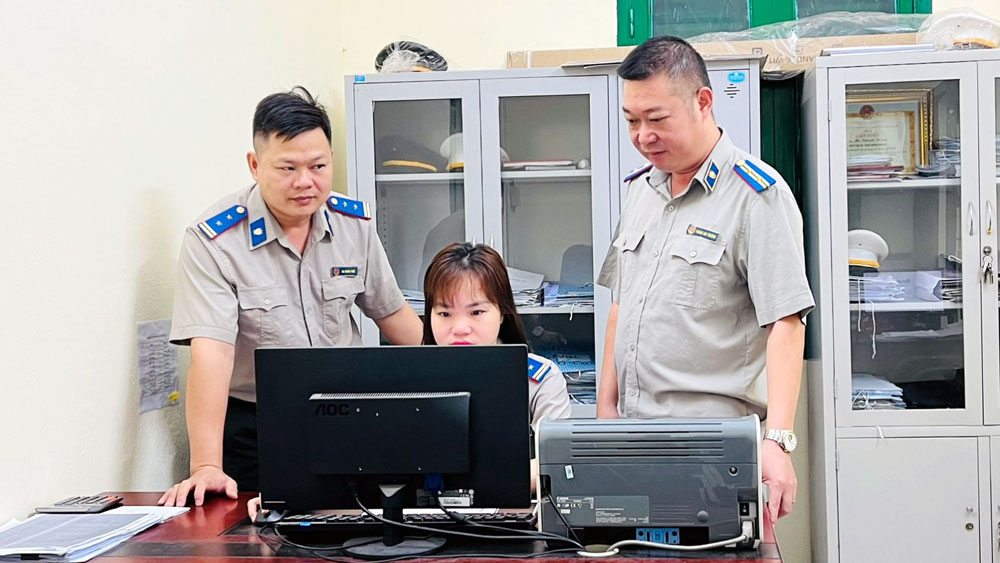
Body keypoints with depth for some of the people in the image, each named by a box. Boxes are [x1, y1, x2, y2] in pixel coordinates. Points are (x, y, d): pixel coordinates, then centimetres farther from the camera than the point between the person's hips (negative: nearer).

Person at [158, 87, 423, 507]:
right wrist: (206, 467, -32)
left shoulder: (354, 224, 0)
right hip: (250, 423, -3)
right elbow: (211, 351, -25)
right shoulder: (212, 241, -16)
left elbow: (391, 312, 13)